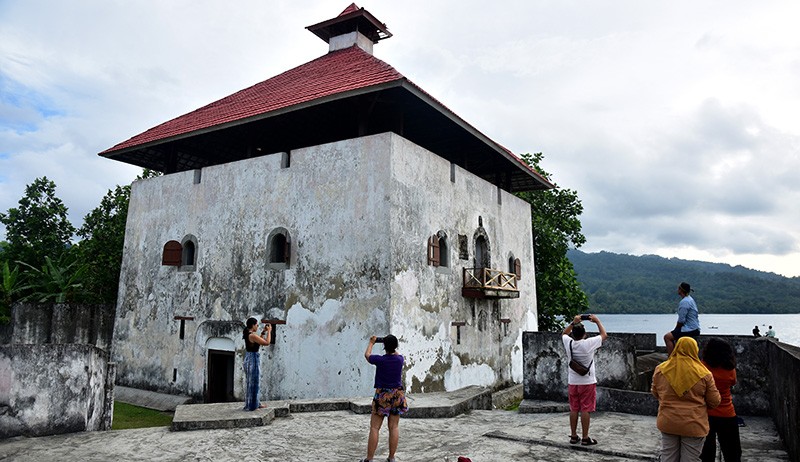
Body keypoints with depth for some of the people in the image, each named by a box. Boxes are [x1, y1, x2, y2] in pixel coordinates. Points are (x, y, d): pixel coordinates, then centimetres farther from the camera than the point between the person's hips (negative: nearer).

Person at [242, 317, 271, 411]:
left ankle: (255, 404, 28)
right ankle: (252, 406, 6)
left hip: (249, 359, 10)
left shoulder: (248, 335, 9)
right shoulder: (252, 335, -19)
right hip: (253, 360, -10)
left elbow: (258, 342, 22)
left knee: (251, 383, 17)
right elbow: (267, 342, -18)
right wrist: (269, 331, -7)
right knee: (253, 383, -1)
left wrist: (263, 332, 17)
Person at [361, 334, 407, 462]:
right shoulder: (400, 359, -5)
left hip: (382, 395, -3)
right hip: (397, 395, 4)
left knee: (374, 428, 2)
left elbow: (367, 355, 7)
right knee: (394, 427, 8)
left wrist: (371, 343, 22)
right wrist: (392, 347, 31)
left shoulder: (380, 359, -14)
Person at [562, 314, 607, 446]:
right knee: (585, 410, 1)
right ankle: (585, 438, 7)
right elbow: (604, 335, -1)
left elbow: (564, 333, 18)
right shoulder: (588, 343, -18)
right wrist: (597, 321, 9)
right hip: (588, 382, -4)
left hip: (573, 382, 4)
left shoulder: (569, 343, -7)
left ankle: (573, 436, 17)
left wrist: (573, 323, 13)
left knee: (574, 409, 10)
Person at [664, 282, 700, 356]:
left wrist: (676, 329, -1)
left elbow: (681, 320, -19)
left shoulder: (684, 302, -19)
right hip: (695, 329, 11)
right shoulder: (690, 299, 14)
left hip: (689, 330, -11)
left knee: (667, 337, -12)